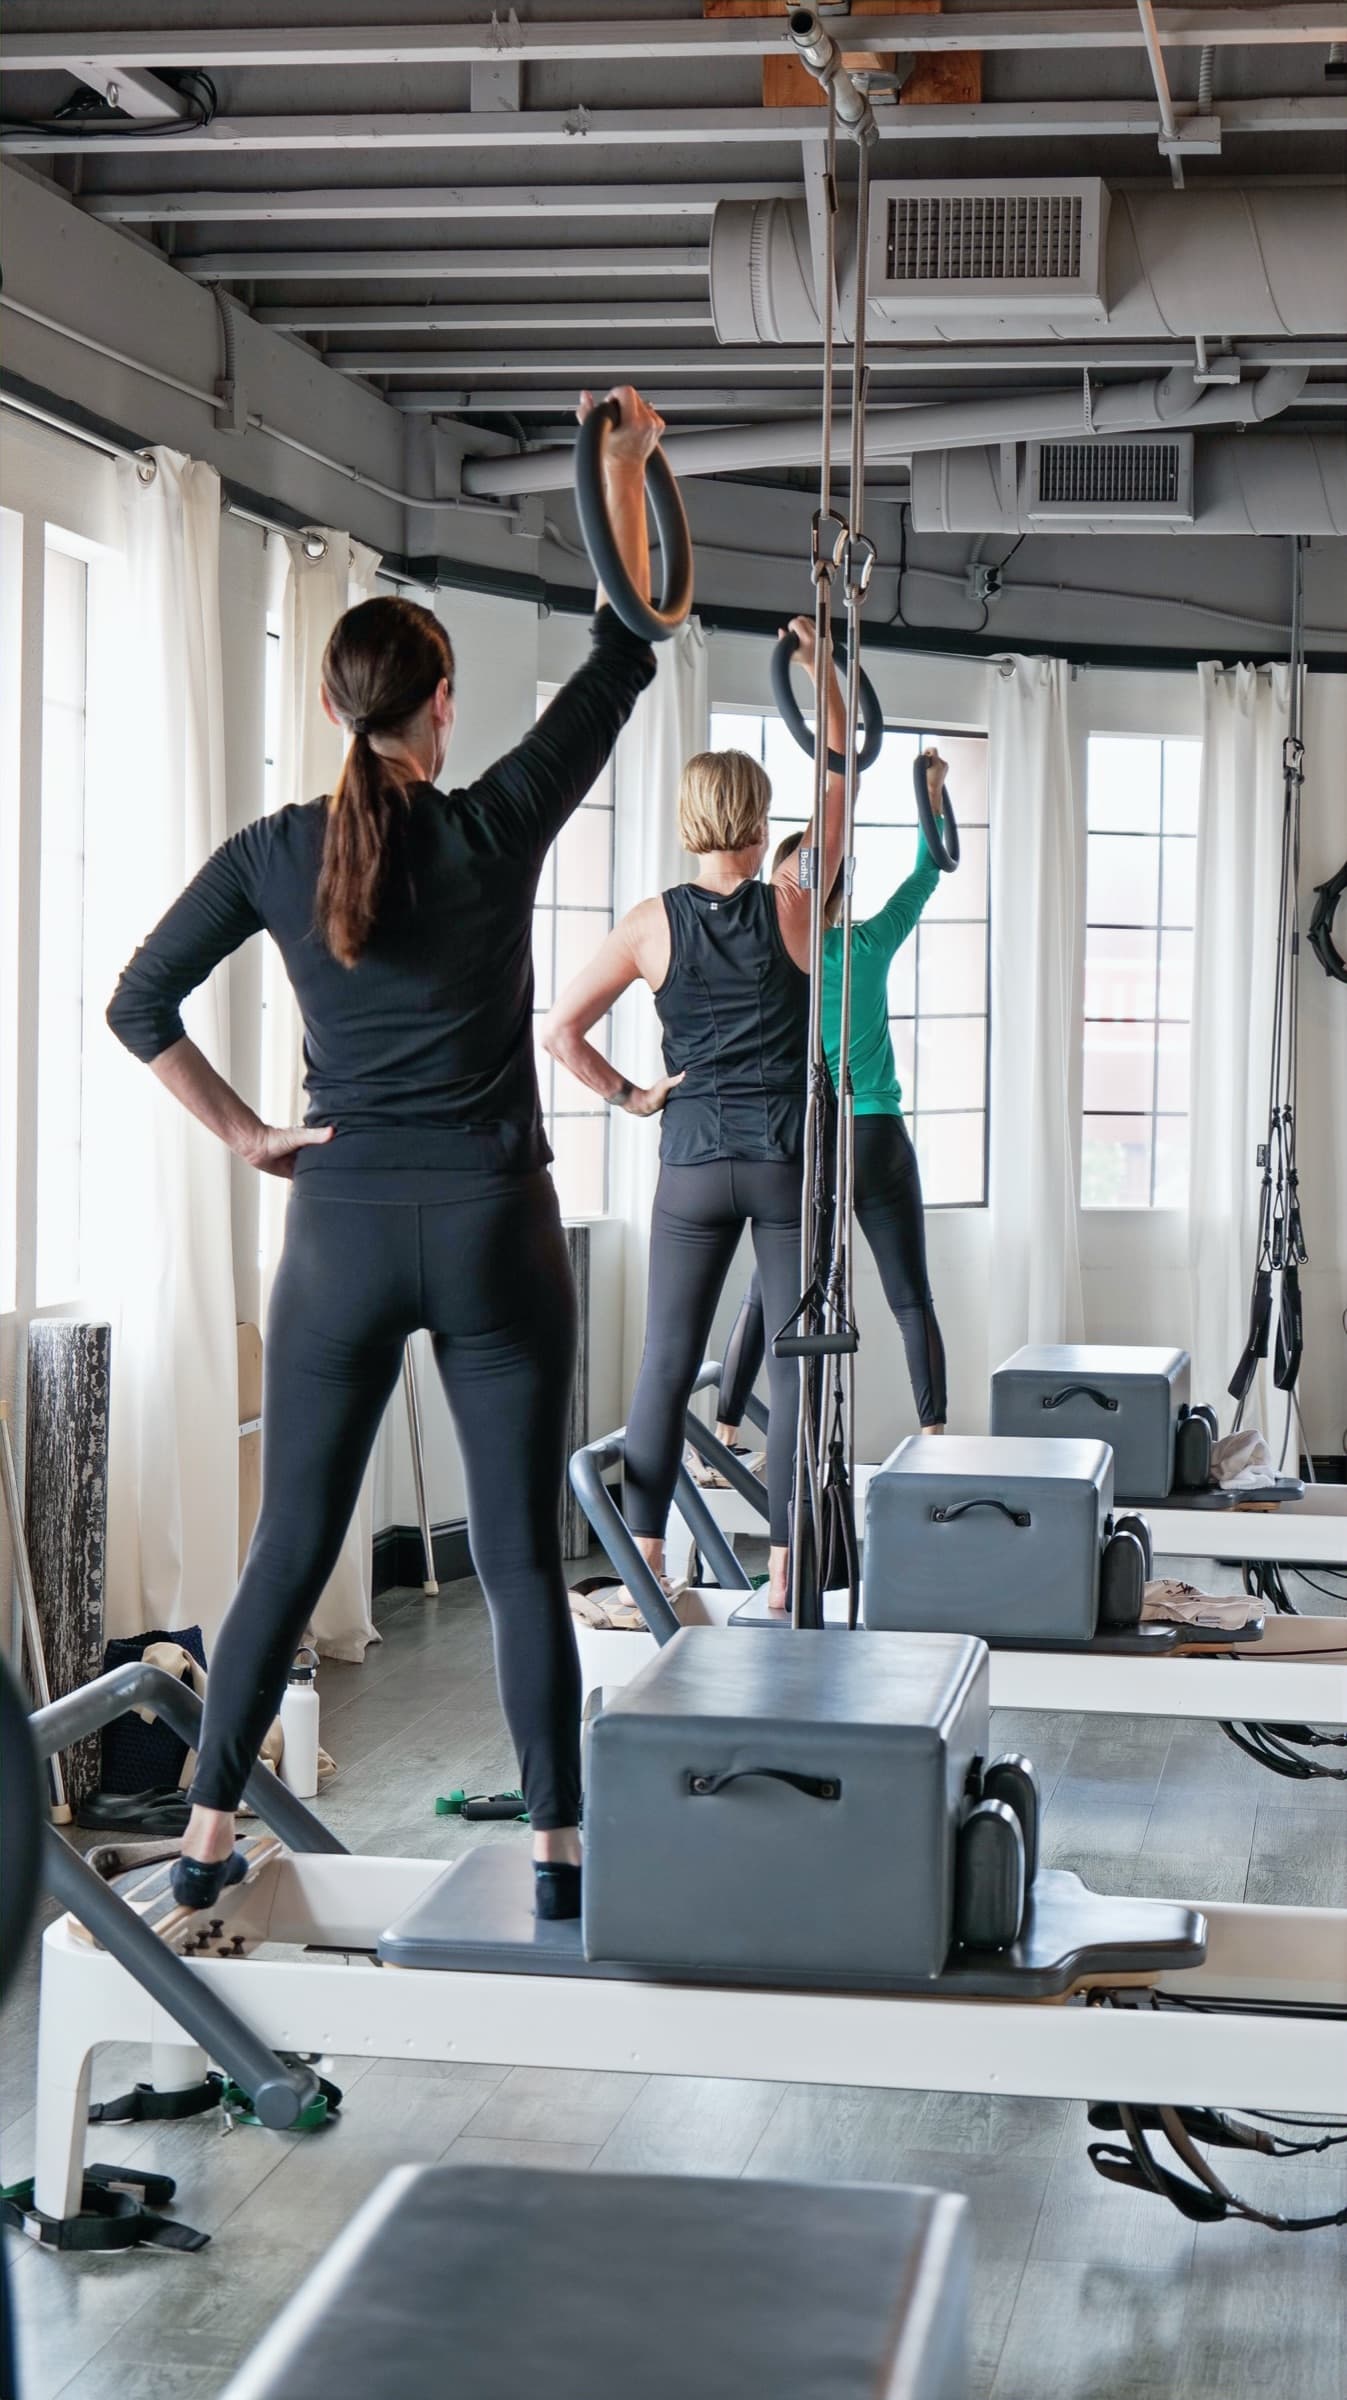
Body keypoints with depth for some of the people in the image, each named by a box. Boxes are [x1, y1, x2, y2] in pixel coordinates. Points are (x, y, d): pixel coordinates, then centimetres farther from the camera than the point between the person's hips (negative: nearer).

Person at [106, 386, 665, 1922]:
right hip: (495, 1231, -2)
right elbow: (622, 660, 4)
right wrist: (625, 465, 10)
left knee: (290, 1551, 10)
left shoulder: (273, 853, -1)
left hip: (342, 1235, 2)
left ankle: (205, 1840, 14)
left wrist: (240, 1133, 5)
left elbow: (137, 1006, -1)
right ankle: (558, 1853, 5)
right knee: (520, 1557, 3)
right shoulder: (497, 830, -6)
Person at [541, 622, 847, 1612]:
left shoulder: (653, 923, -2)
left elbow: (561, 1029, -4)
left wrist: (628, 1094, 7)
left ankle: (645, 1564, 7)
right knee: (794, 1365, 3)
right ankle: (784, 1571, 3)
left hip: (693, 1160, 1)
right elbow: (839, 778, 9)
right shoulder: (793, 905, -4)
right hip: (790, 1160, -1)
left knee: (667, 1365, 7)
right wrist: (822, 668, 13)